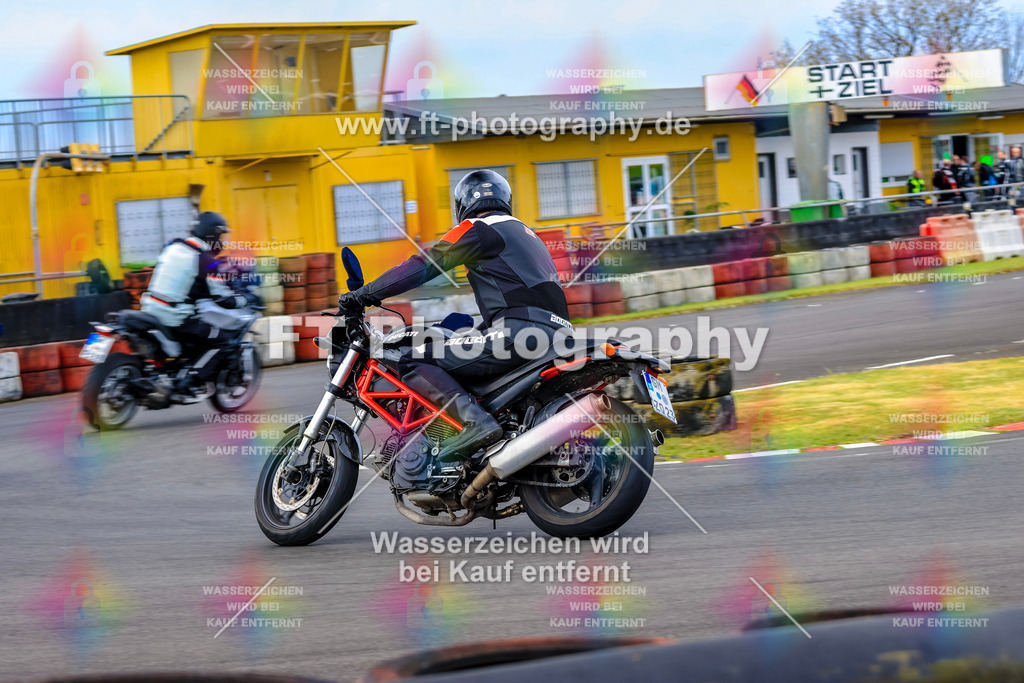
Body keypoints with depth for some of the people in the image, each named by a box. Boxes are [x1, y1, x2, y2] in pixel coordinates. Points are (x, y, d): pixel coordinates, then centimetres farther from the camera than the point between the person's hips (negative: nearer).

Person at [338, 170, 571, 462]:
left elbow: (422, 266, -1)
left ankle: (476, 421, -30)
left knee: (413, 363, -10)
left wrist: (362, 295, 5)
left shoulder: (476, 229, 5)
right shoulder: (525, 233, 32)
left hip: (521, 329, -9)